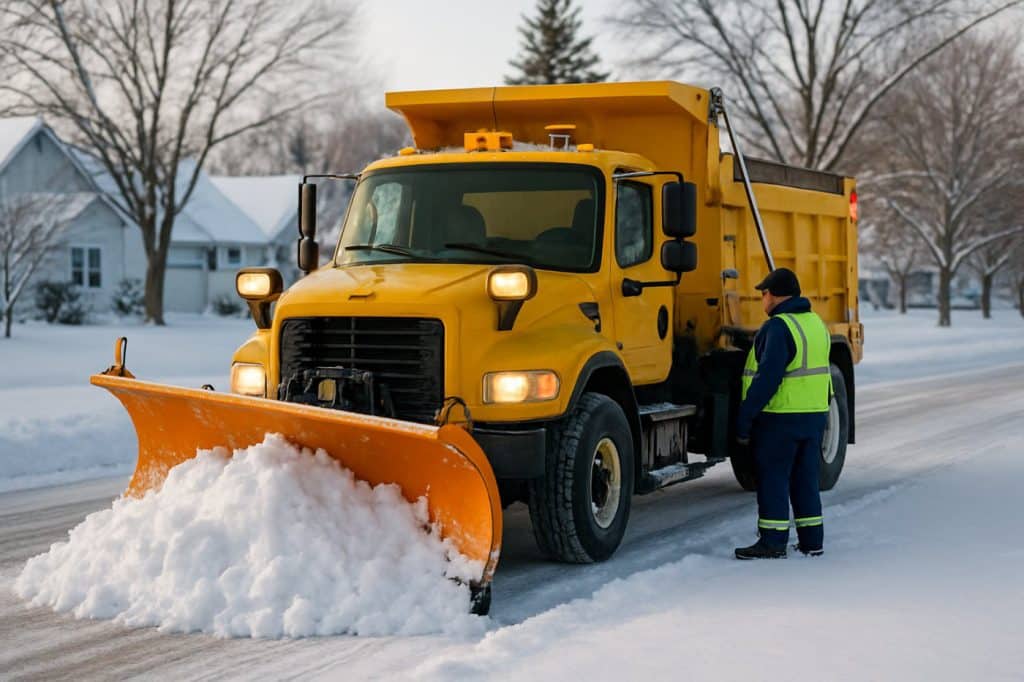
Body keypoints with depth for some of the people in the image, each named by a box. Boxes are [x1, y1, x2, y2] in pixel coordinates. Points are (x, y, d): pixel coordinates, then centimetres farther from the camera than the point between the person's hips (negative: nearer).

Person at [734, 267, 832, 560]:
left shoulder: (778, 327, -16)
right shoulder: (817, 323, 12)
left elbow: (767, 378, -22)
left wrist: (744, 419, -19)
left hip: (779, 418, -8)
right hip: (814, 415, 8)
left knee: (772, 480, -1)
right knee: (805, 479, 14)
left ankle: (772, 543, 1)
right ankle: (812, 541, 18)